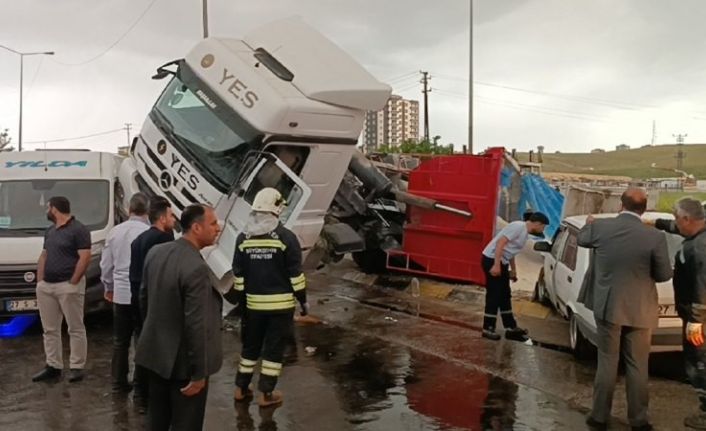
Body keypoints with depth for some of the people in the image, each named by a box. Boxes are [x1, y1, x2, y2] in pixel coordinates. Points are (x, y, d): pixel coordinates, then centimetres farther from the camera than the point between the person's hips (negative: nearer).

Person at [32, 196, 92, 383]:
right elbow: (43, 256, 21)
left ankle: (76, 367, 4)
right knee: (50, 329, 11)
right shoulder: (50, 231, 17)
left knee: (75, 328, -1)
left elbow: (85, 258, -16)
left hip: (68, 286, -9)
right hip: (46, 286, 9)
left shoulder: (78, 230, -10)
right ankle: (53, 366, 19)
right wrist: (40, 281, 9)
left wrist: (72, 282, -17)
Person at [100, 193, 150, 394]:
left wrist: (108, 288, 24)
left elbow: (106, 265, 10)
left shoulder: (114, 232, 2)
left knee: (120, 341, 14)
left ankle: (119, 382, 22)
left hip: (121, 294, 4)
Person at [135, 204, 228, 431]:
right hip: (184, 362, -8)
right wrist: (199, 373, -16)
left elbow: (143, 298, 11)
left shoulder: (155, 252, -2)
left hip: (157, 353, 8)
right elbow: (196, 326, -25)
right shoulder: (196, 268, -26)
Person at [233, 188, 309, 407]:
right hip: (281, 303, -4)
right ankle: (266, 394, 10)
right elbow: (295, 274, -10)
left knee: (250, 345, 18)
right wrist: (303, 300, 0)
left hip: (254, 303, 4)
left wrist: (241, 300, 16)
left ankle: (241, 388, 26)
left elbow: (238, 274, 6)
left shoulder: (243, 238, 2)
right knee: (274, 348, 5)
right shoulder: (286, 237, -11)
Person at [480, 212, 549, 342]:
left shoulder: (525, 233, 14)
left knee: (504, 296, 14)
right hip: (492, 260, -10)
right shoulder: (518, 227, -16)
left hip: (501, 262, 10)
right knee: (494, 296, -6)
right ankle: (488, 329, 3)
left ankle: (511, 328, 22)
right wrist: (496, 265, -28)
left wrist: (513, 270, 28)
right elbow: (501, 243, -24)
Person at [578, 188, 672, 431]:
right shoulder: (655, 238, -15)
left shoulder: (600, 227, -10)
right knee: (637, 366, 11)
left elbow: (582, 240, 13)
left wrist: (588, 224, 35)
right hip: (639, 311, -1)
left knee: (607, 363, 11)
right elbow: (664, 275, -4)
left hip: (607, 307, 1)